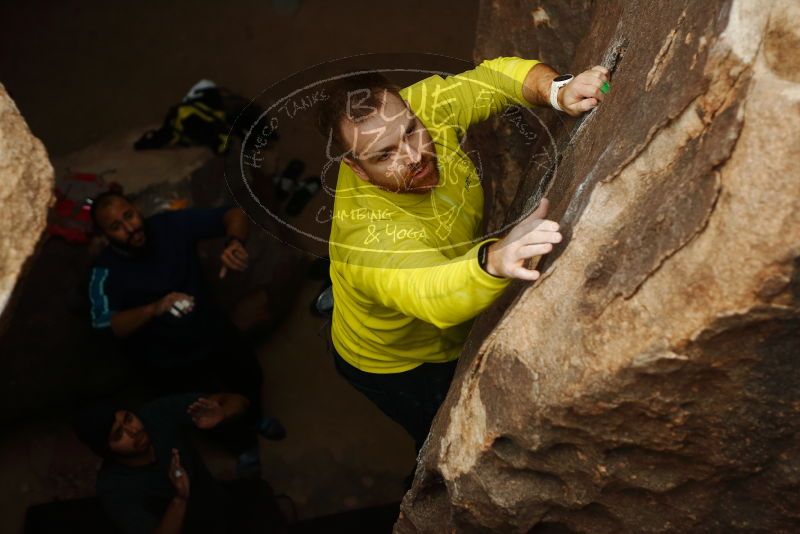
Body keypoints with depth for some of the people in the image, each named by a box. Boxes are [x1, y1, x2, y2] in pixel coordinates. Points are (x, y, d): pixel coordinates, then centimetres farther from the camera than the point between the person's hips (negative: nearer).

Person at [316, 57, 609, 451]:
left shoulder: (424, 107, -28)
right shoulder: (368, 235, -46)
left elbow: (492, 77, -22)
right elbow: (433, 294, -62)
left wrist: (557, 90, -44)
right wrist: (495, 259, -84)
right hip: (394, 364, -5)